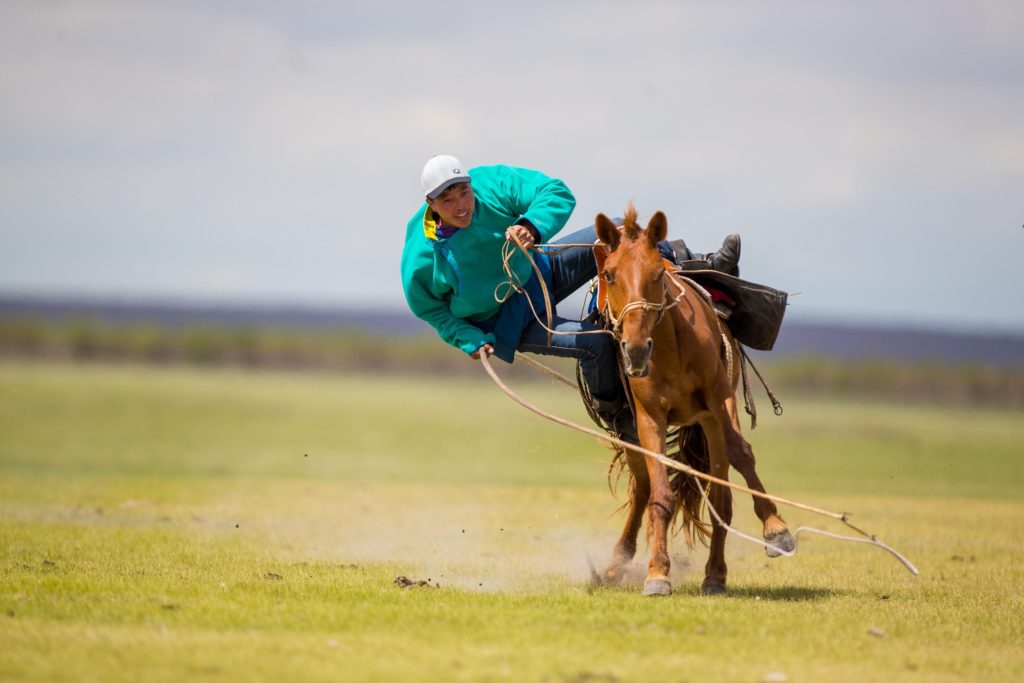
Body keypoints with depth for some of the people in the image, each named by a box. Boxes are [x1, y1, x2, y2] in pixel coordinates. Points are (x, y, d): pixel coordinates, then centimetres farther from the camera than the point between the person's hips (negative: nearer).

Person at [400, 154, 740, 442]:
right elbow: (431, 310, -9)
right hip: (506, 322, -4)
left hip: (535, 273, 4)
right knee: (595, 342, -21)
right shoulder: (422, 258, -27)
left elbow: (556, 193, -24)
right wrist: (470, 340, -22)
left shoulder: (491, 185, -23)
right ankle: (613, 411, 8)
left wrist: (532, 226, -45)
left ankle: (700, 267, 9)